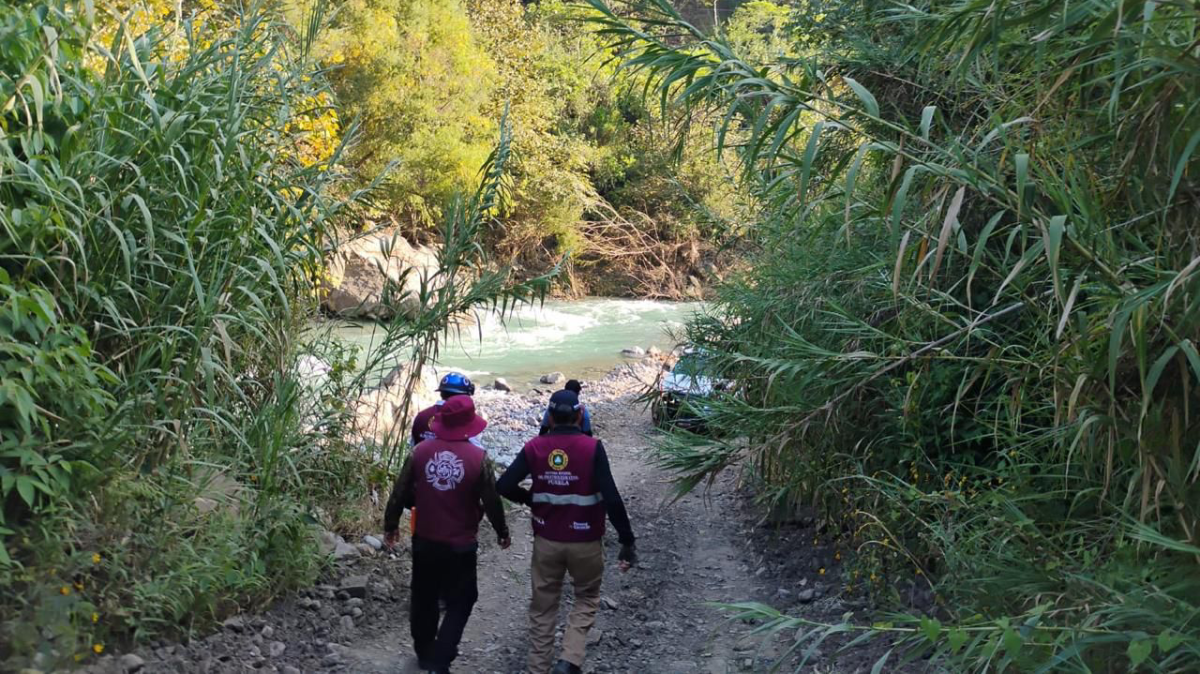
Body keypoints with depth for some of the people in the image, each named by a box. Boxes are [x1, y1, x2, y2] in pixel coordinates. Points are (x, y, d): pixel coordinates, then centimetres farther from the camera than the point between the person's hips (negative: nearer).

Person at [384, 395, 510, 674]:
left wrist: (391, 524, 14)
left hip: (424, 540, 3)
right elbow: (492, 502, -7)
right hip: (461, 544, -3)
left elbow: (400, 493, -2)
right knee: (459, 602, 12)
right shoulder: (478, 458, -15)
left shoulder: (420, 451, -8)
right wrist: (502, 532, 9)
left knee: (424, 598, 20)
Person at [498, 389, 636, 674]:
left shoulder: (534, 447, -6)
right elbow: (611, 498, -19)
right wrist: (627, 541, -12)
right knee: (587, 599, 19)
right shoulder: (592, 448, -15)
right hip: (585, 541, -2)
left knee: (543, 606, 17)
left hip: (546, 540, 2)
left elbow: (504, 486, -8)